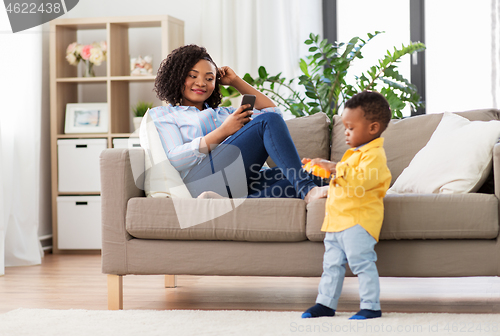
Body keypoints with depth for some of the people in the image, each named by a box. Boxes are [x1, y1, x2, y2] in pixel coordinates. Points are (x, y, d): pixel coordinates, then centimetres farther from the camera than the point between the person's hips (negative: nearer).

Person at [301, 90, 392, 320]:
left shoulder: (374, 154, -12)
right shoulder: (354, 153, 23)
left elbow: (362, 180, -27)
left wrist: (336, 168, -26)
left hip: (358, 220, -10)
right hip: (337, 219, 10)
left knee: (361, 262, -11)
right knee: (332, 264, 12)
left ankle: (371, 306, -5)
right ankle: (326, 303, 19)